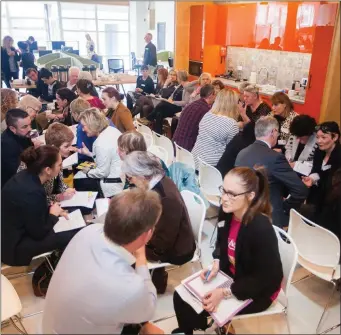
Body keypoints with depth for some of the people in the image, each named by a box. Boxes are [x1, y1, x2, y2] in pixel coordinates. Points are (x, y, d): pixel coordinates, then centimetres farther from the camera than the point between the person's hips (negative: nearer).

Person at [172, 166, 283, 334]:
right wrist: (216, 265, -9)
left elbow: (269, 278, -25)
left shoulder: (261, 229, -33)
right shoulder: (227, 212, -11)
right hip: (231, 274, 7)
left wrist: (225, 293, -27)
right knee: (181, 296, 0)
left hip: (258, 290, -6)